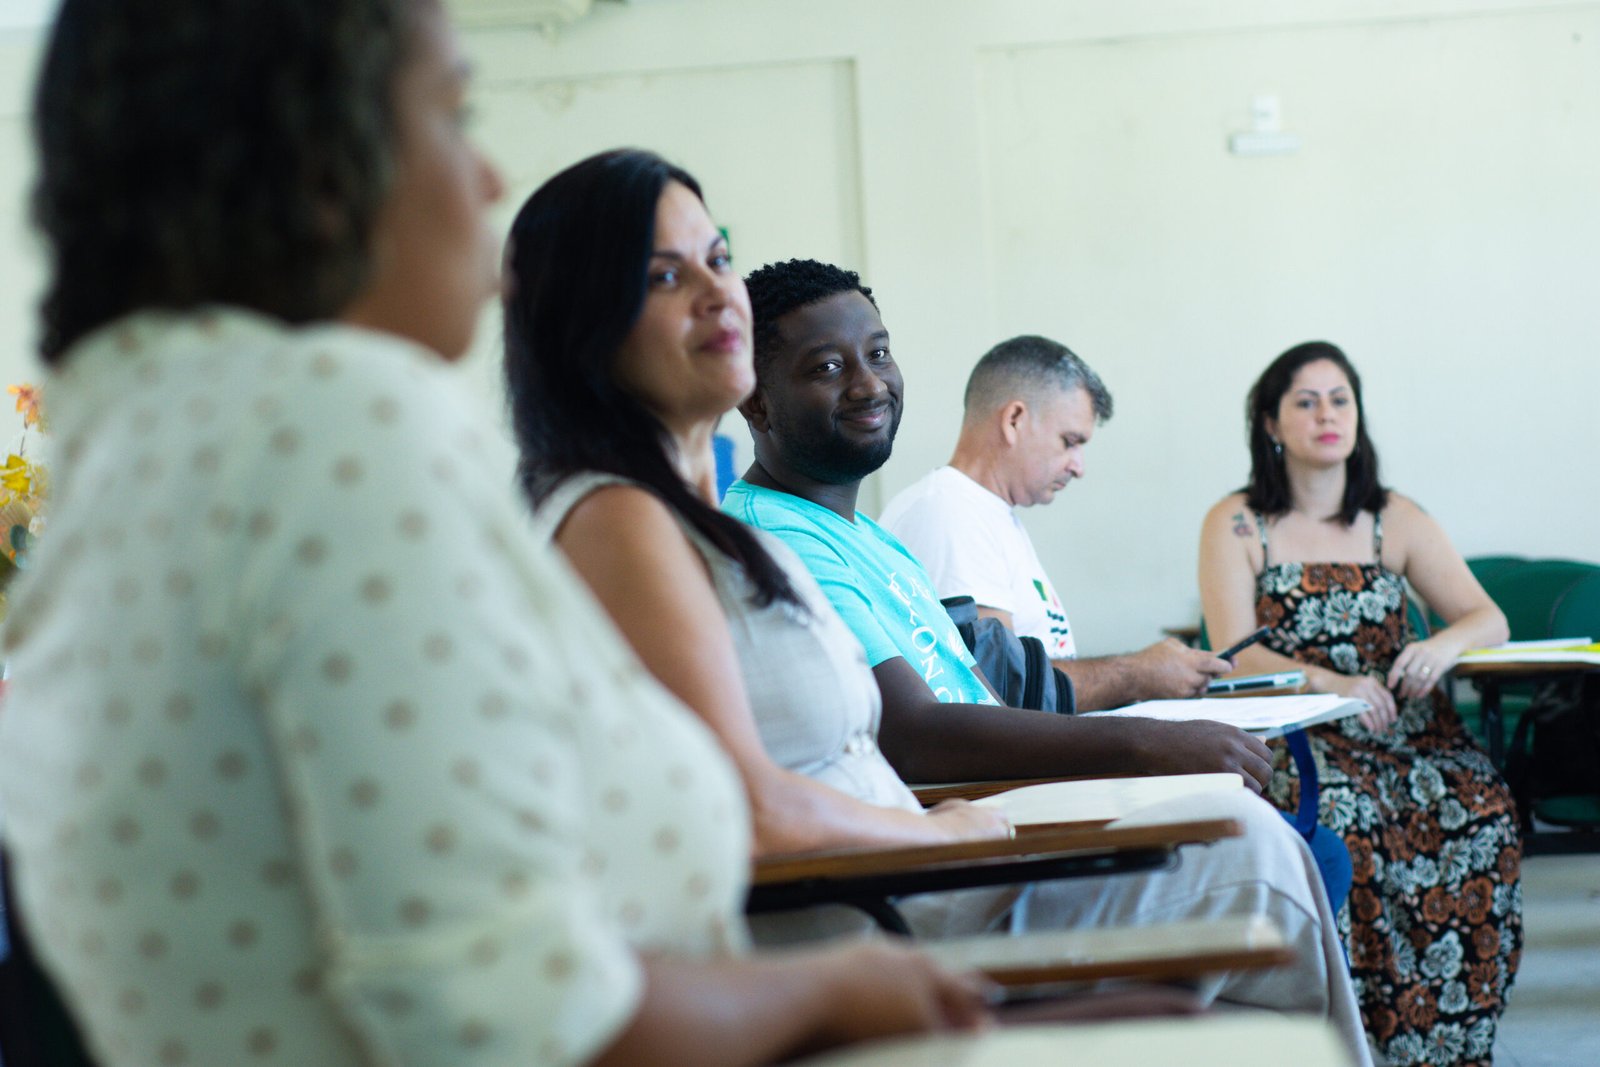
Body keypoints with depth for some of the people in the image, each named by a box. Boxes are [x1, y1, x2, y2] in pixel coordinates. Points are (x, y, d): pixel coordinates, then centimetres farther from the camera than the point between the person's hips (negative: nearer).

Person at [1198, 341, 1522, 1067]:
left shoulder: (1396, 520, 13)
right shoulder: (1235, 525, 4)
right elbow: (1236, 655, -8)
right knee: (1344, 821, -35)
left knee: (1481, 815, -27)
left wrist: (1445, 645, -19)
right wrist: (1330, 682, -26)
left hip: (1403, 726, 3)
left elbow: (1490, 620, 6)